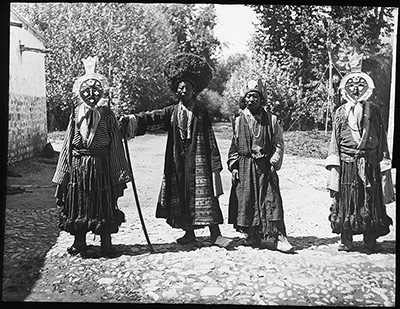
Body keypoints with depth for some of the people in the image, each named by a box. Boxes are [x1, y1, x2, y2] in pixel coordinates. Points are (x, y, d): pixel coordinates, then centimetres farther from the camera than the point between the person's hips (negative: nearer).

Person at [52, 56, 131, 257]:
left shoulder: (107, 116, 1)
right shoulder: (76, 115, 6)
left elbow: (116, 145, 0)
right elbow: (68, 145, 7)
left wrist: (119, 174, -4)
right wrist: (64, 173, 3)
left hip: (101, 165, -2)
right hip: (78, 166, 2)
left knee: (104, 203, 3)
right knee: (78, 202, 6)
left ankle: (106, 243, 13)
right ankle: (79, 242, 19)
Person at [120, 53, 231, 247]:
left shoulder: (202, 113, 4)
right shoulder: (172, 112, 11)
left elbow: (211, 140, 2)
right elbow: (151, 117, -1)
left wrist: (215, 163, -3)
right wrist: (131, 119, -18)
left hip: (198, 159, -3)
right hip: (177, 161, 3)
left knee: (204, 193, -8)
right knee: (180, 194, 4)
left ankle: (215, 233, -5)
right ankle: (189, 232, 16)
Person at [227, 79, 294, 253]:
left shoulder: (271, 120, 5)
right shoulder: (238, 121, 9)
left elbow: (279, 144, 6)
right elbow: (234, 146, 12)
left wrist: (274, 163, -5)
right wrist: (233, 166, 4)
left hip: (265, 166, -1)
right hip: (244, 166, 1)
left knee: (270, 200, -7)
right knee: (246, 200, 2)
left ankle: (275, 236, -7)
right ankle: (252, 236, 13)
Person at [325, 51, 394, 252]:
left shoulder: (373, 110, 9)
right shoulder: (341, 112, 8)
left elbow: (381, 136, 8)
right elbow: (335, 137, 7)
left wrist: (384, 158, 1)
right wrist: (334, 161, -1)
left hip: (369, 161, 0)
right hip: (346, 161, 0)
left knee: (371, 199, 2)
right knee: (345, 199, 0)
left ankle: (370, 239, 10)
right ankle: (346, 239, 7)